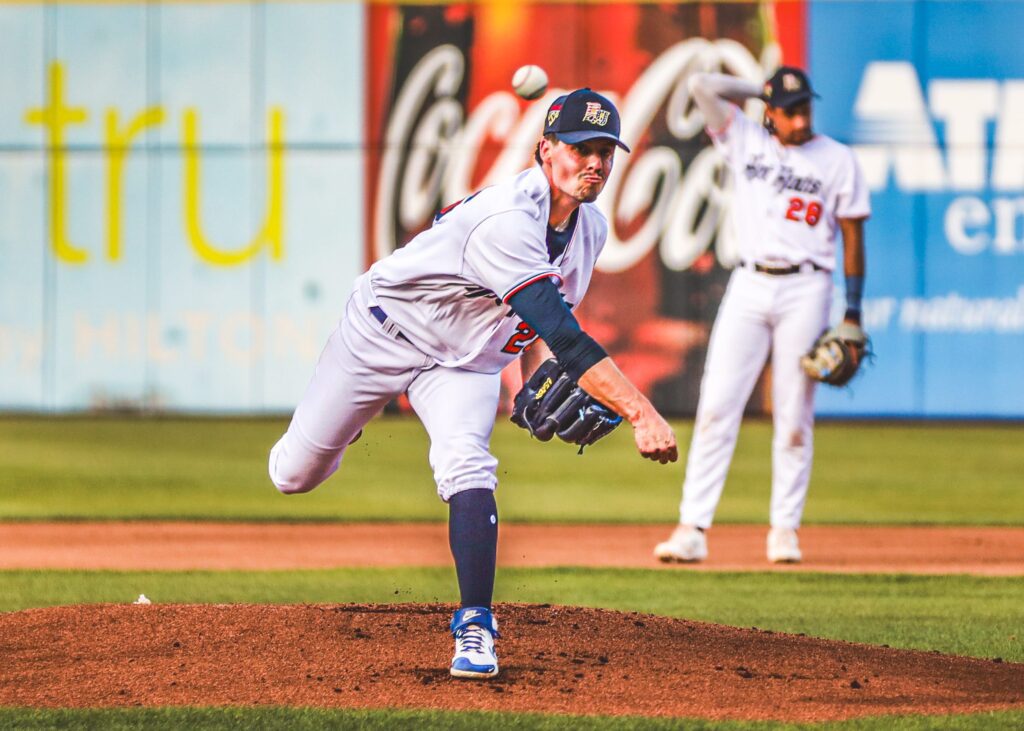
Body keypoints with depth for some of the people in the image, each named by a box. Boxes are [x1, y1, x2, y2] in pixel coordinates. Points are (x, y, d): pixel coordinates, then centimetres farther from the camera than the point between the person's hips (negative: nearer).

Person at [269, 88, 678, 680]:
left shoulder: (591, 228, -9)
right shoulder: (508, 220, -38)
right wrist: (640, 413, -51)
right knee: (294, 476, 7)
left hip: (468, 362, 5)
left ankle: (476, 625, -20)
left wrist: (536, 386, -4)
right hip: (387, 332, -5)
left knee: (467, 466, -25)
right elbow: (564, 338, -45)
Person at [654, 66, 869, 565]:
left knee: (794, 415, -1)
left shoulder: (837, 160, 5)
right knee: (717, 406, -7)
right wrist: (760, 90, 10)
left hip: (805, 289, -1)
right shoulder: (745, 141, 9)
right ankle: (693, 528, -9)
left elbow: (853, 235, 5)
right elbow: (703, 86, 2)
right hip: (749, 285, 1)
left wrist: (853, 312, 0)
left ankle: (785, 529, 8)